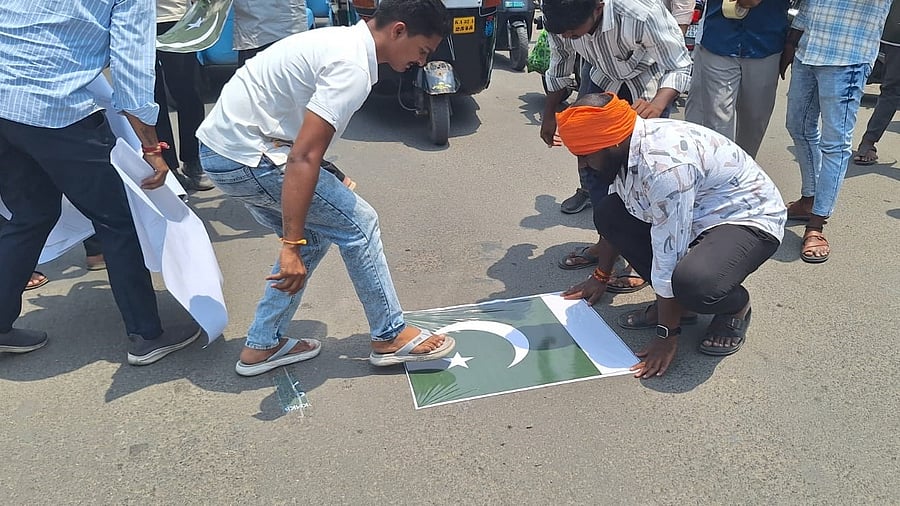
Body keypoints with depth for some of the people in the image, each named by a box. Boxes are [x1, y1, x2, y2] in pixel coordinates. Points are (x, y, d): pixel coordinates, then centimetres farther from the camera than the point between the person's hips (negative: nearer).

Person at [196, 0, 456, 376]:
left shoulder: (343, 41, 11)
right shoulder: (352, 67, -19)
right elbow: (302, 158, -26)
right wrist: (291, 245, -25)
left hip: (220, 146, 10)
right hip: (246, 157, -10)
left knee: (313, 235, 17)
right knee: (358, 223, -1)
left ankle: (261, 346, 23)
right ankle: (390, 337, 13)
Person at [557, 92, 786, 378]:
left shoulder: (664, 165, -34)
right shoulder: (627, 146, -6)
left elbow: (668, 256, -30)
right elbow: (616, 222, 10)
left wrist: (667, 336, -22)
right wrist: (600, 277, 20)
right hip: (699, 214, 9)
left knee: (693, 282, -37)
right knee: (610, 211, 0)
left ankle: (736, 306, 0)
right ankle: (675, 302, 6)